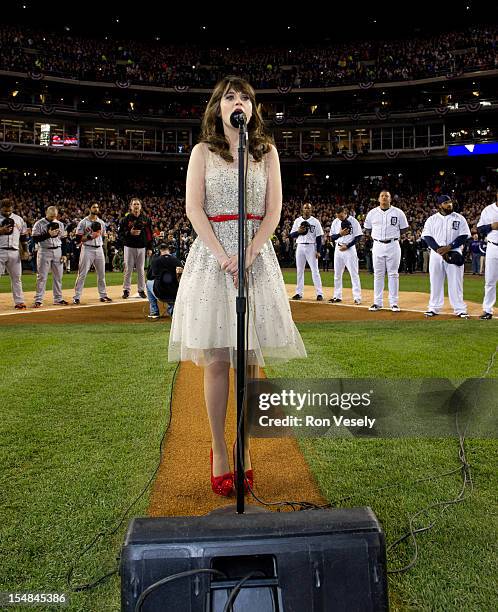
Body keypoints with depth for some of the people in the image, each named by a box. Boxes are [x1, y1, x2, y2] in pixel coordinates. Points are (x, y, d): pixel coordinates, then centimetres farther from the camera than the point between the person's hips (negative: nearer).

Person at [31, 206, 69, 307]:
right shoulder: (39, 224, -4)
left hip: (58, 252, 4)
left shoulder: (60, 224, 10)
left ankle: (58, 299, 16)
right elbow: (35, 239, -11)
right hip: (44, 252, -4)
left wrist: (64, 254, 4)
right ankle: (38, 300, 1)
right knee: (42, 276, -3)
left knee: (58, 276, 8)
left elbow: (63, 240, 12)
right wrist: (48, 234, -20)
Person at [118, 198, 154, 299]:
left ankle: (141, 290, 16)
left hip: (142, 247, 2)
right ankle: (126, 290, 11)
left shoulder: (146, 219, 6)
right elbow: (120, 233, -1)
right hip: (129, 247, -2)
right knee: (128, 269, 2)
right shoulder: (126, 219, 0)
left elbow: (150, 234, 8)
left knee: (141, 270, 7)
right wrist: (129, 233, -19)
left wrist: (150, 248, 3)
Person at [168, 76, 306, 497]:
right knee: (215, 359, -3)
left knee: (250, 359, 1)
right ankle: (219, 452, 8)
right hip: (212, 254, -1)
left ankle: (244, 448, 13)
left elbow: (273, 212, 3)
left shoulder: (267, 152, 12)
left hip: (256, 255, 1)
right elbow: (194, 208, -1)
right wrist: (222, 255, -14)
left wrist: (246, 256, -11)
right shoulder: (203, 152, 10)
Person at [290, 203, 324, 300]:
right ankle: (299, 293, 13)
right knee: (299, 270, 6)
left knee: (315, 270, -5)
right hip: (300, 246, 3)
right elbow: (291, 235, 8)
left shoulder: (315, 221, 1)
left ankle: (319, 293, -2)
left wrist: (318, 251, -9)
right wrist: (298, 231, -13)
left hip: (311, 247, -3)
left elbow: (319, 237, -1)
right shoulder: (297, 221, 8)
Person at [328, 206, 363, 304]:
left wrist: (347, 246, -15)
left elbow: (358, 237, -8)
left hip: (350, 248, -5)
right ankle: (337, 296, 18)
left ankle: (357, 297, -4)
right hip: (338, 248, 5)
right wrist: (340, 234, -14)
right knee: (337, 274, 9)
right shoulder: (335, 222, 5)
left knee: (354, 274, -6)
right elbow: (332, 237, 7)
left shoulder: (353, 221, -8)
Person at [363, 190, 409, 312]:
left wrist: (393, 233, -3)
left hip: (393, 245, -2)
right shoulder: (372, 213, 6)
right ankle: (377, 302, 12)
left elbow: (404, 229, 7)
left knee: (393, 274, 1)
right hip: (378, 246, 2)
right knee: (378, 274, 5)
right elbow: (367, 229, 14)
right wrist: (377, 234, 3)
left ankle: (394, 303, 6)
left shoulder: (398, 212, 2)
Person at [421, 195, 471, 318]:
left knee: (456, 282, -1)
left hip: (454, 253, -1)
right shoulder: (432, 219, 6)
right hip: (436, 254, 1)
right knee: (435, 281, 4)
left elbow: (464, 236, -1)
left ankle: (460, 309, 4)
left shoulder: (459, 218, 5)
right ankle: (434, 308, 12)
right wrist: (439, 250, -14)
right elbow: (427, 236, -1)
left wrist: (448, 247, -14)